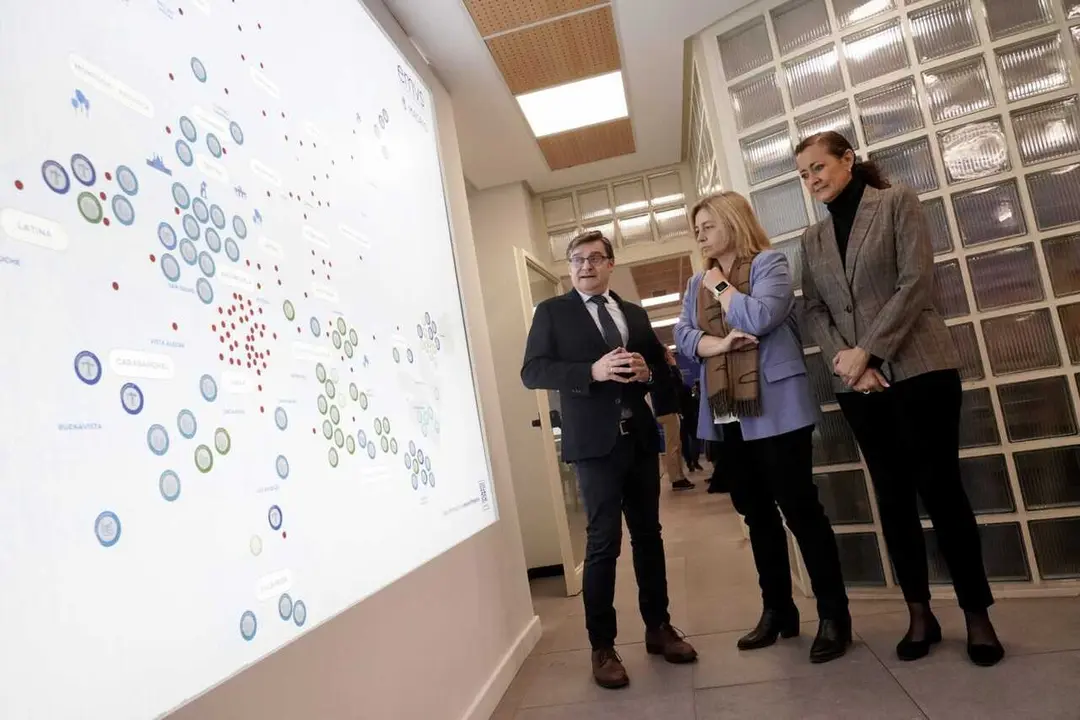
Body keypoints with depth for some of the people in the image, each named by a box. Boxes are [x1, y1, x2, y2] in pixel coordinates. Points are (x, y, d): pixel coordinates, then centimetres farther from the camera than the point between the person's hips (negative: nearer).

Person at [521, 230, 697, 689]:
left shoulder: (635, 313, 16)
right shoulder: (553, 311, 3)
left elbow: (663, 368, 17)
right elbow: (532, 371, -8)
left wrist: (647, 372, -7)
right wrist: (593, 371, -21)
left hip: (640, 438, 5)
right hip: (595, 442, -4)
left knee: (648, 534, 13)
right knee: (603, 542, -4)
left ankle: (658, 627, 29)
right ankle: (602, 646, 11)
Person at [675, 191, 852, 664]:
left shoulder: (769, 263, -3)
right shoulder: (698, 284, 16)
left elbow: (759, 318, -19)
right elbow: (683, 334, 3)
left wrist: (720, 287, -5)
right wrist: (715, 344, -16)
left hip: (774, 409, -6)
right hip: (724, 416, 7)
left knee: (799, 508, -1)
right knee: (756, 514, 13)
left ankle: (833, 615, 13)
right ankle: (777, 610, 26)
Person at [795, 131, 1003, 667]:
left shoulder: (898, 203, 2)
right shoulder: (812, 239, 13)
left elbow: (916, 282, -9)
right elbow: (814, 311, 8)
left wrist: (866, 352, -15)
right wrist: (843, 360, -10)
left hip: (919, 368, -4)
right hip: (857, 384, 4)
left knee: (939, 487, -1)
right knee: (893, 495, 8)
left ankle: (977, 613, 16)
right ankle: (919, 613, 19)